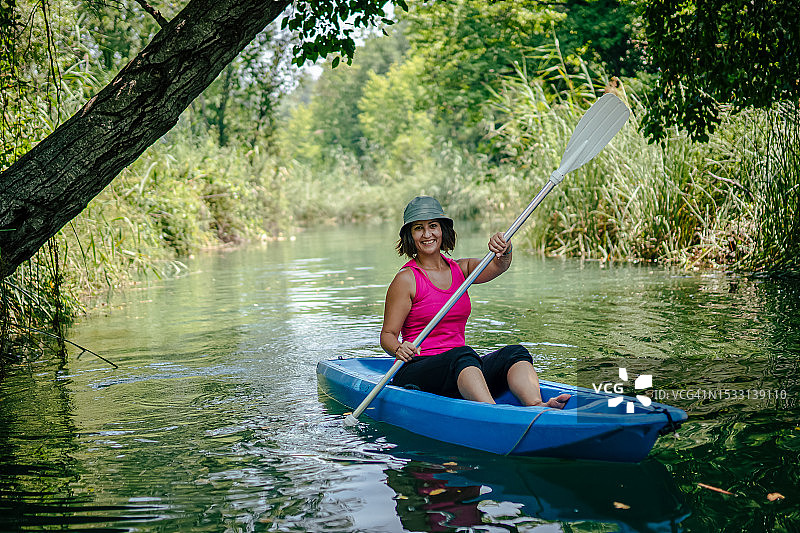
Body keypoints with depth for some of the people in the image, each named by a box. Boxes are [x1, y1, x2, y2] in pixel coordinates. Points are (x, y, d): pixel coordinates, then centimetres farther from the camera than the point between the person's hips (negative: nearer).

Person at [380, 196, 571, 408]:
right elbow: (387, 335, -5)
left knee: (515, 353, -18)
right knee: (463, 354, -34)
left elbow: (498, 266, -5)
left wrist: (504, 249, -27)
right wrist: (398, 349, -27)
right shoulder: (406, 279, -2)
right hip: (415, 372, -5)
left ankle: (537, 406, -45)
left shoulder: (460, 269, 14)